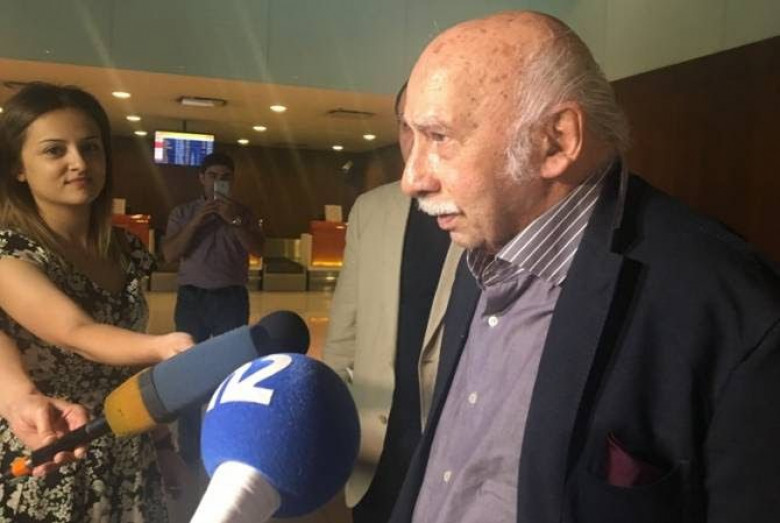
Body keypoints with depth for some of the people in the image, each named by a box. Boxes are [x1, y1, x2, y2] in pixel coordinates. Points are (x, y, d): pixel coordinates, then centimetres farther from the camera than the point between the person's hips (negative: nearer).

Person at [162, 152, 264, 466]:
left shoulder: (243, 214, 8)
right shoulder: (183, 213, 8)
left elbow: (258, 249, -5)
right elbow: (169, 254, -3)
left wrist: (235, 220, -16)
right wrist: (196, 222, -11)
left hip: (231, 299, 0)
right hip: (192, 299, 1)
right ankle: (189, 453, 15)